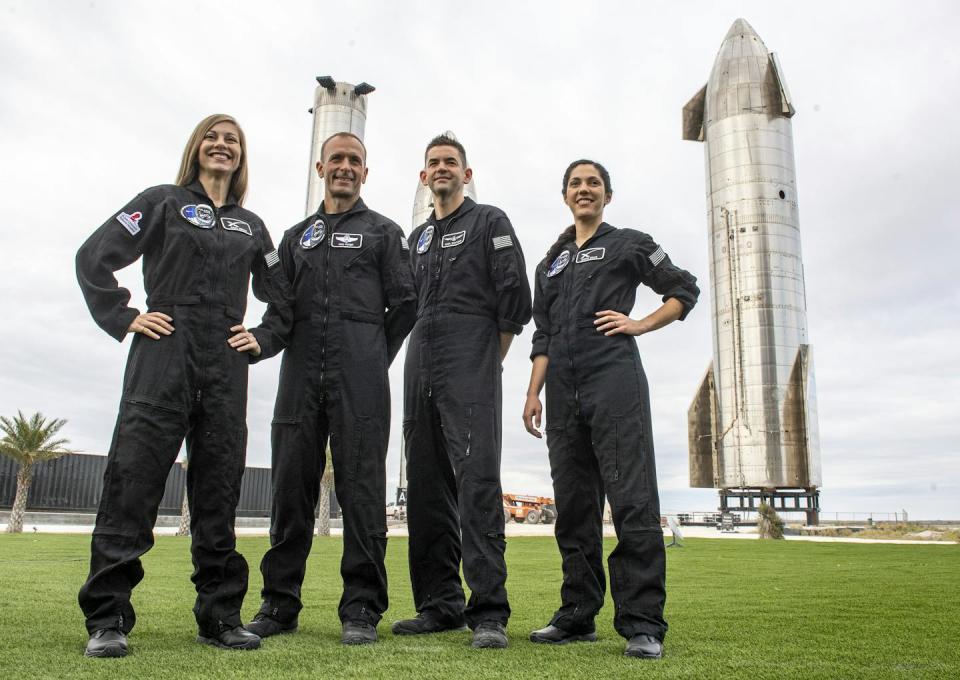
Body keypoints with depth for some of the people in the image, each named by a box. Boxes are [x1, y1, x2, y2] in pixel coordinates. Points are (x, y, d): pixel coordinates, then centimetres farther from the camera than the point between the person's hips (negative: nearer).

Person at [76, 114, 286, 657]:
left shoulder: (252, 226, 19)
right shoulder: (163, 202, 10)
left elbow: (280, 293, 24)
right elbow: (94, 257, 3)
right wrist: (123, 317, -4)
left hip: (226, 366, 3)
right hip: (163, 354, -3)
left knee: (219, 486, 4)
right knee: (134, 476, -7)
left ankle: (220, 614, 11)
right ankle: (106, 618, 0)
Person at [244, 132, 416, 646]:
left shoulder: (383, 232, 13)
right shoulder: (296, 237, 23)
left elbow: (404, 304, 6)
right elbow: (281, 310, 14)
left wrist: (370, 360, 6)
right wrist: (258, 340, -6)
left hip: (359, 378, -3)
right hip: (300, 374, 4)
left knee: (361, 488, -5)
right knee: (291, 487, 4)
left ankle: (362, 609, 2)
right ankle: (279, 604, 14)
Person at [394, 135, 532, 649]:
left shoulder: (490, 222, 7)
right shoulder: (417, 237, 25)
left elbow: (515, 297, -1)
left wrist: (492, 357, 0)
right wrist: (424, 352, 13)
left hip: (470, 363, -6)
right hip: (421, 365, 7)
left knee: (477, 480, -15)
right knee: (426, 485, 4)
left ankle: (489, 611, -13)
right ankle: (440, 604, 11)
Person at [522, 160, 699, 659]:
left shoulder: (630, 244, 12)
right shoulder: (551, 264, 24)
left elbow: (684, 289, 13)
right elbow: (543, 336, 19)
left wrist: (641, 324, -1)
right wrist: (533, 393, 9)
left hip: (614, 380, -5)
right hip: (563, 392, 5)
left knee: (632, 501, -10)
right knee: (573, 506, 6)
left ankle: (643, 624, -5)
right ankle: (577, 615, 14)